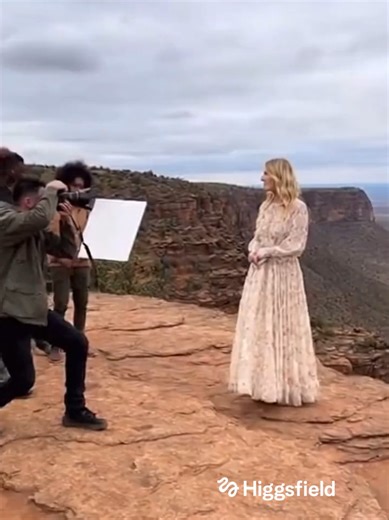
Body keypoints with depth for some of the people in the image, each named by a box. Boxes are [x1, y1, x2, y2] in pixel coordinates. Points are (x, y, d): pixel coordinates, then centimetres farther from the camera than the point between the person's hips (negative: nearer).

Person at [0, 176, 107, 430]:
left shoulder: (37, 231, 10)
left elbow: (68, 252, 11)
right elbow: (41, 217, -35)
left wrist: (67, 222, -2)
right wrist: (52, 190, -18)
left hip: (35, 308, 9)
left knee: (78, 343, 8)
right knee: (24, 380, -6)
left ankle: (75, 411, 20)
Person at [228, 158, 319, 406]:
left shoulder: (297, 208, -10)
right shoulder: (266, 205, 10)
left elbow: (296, 246, -13)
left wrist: (266, 252, -15)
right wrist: (253, 251, -7)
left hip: (283, 274, -7)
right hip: (260, 273, 7)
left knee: (284, 328, 1)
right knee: (259, 327, 9)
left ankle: (287, 385, 16)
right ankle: (265, 383, 22)